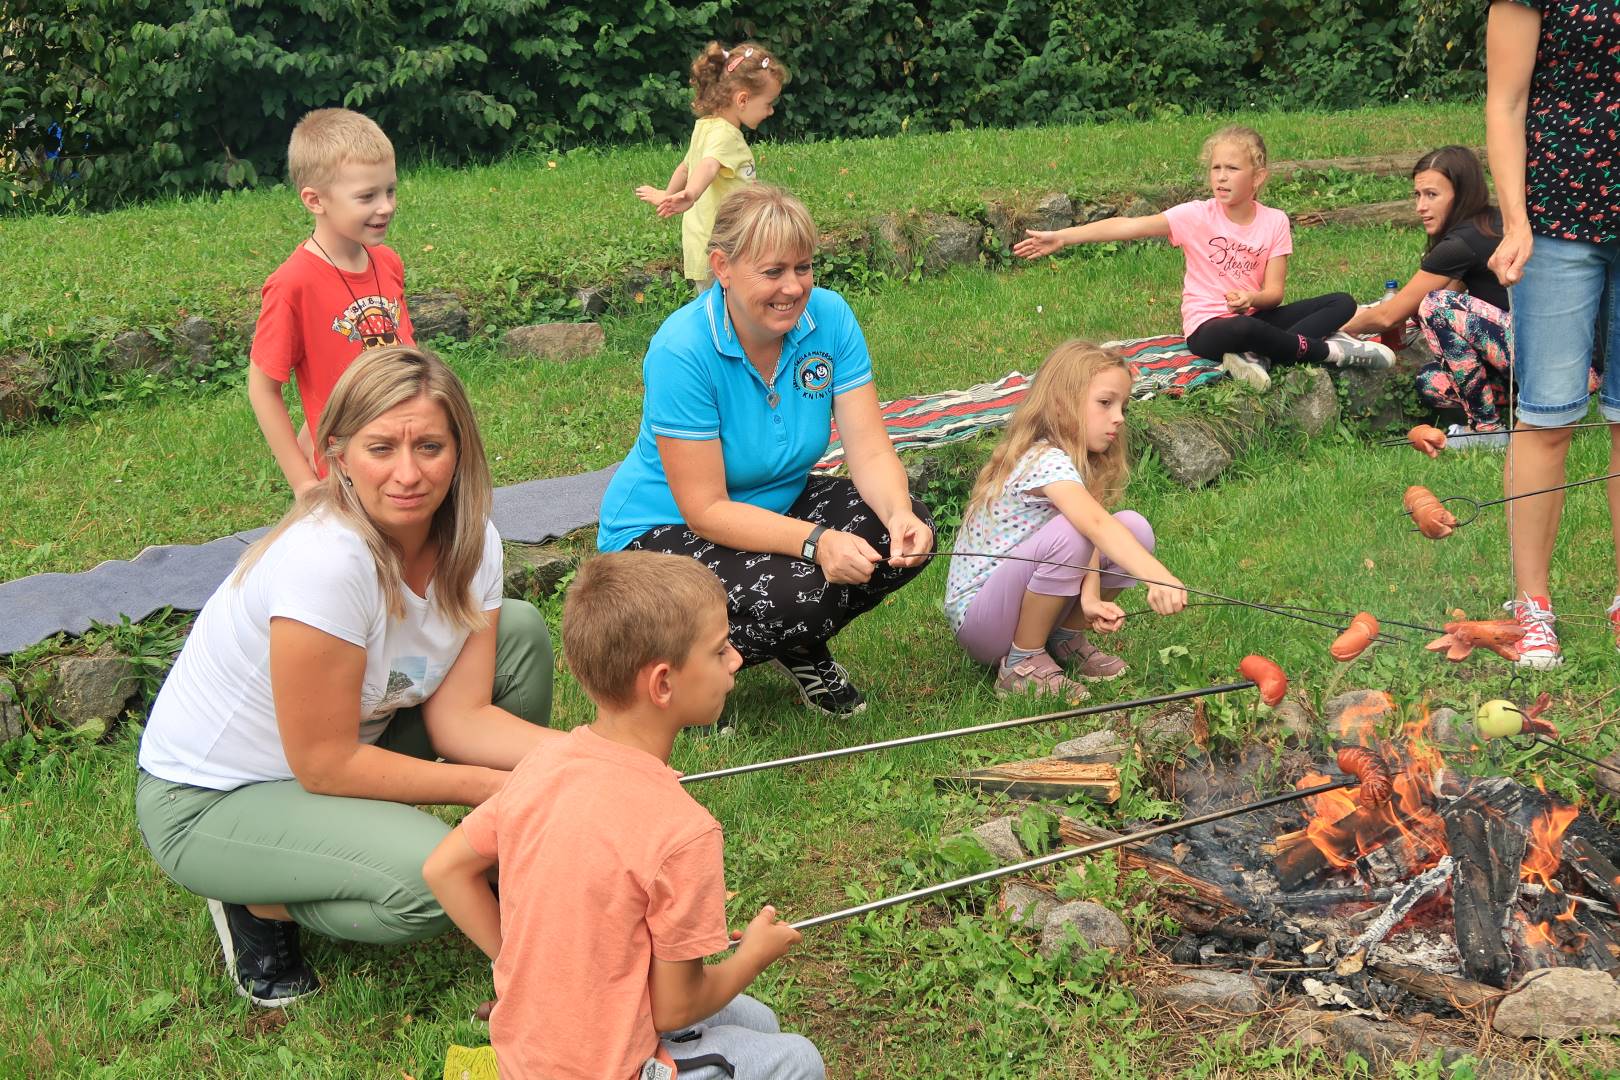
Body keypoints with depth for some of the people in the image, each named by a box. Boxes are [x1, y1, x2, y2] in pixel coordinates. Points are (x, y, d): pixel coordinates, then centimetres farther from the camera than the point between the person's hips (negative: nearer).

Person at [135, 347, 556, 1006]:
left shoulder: (470, 542, -11)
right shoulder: (325, 561, -33)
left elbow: (460, 715, -11)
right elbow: (326, 765, -27)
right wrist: (486, 787, -20)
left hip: (346, 742, 8)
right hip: (207, 802, -7)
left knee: (520, 631, -3)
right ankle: (262, 903, -1)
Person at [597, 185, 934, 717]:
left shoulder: (828, 316, -12)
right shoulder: (682, 350, -27)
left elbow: (870, 451, -14)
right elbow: (706, 510, -27)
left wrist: (899, 513, -36)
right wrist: (815, 542, -39)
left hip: (777, 504, 6)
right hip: (664, 529, -6)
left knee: (908, 534, -18)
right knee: (795, 594, -33)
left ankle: (801, 652, 9)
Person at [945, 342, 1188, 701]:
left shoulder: (1080, 463, 5)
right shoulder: (1044, 461, -25)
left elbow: (1093, 537, -11)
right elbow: (1096, 525, -43)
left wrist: (1090, 596, -29)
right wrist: (1156, 577, -56)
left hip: (1032, 607, 9)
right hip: (977, 616, -9)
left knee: (1133, 527, -6)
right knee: (1068, 533, -33)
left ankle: (1064, 639, 7)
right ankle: (1022, 662, -15)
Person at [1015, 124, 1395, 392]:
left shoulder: (1274, 222, -2)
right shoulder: (1197, 216, -10)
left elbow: (1274, 291, -4)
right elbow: (1128, 226, -19)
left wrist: (1252, 298, -30)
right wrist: (1060, 238, -28)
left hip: (1254, 315, 5)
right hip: (1209, 327, -5)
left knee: (1342, 303, -7)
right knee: (1245, 330, -40)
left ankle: (1257, 356, -26)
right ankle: (1328, 351, -15)